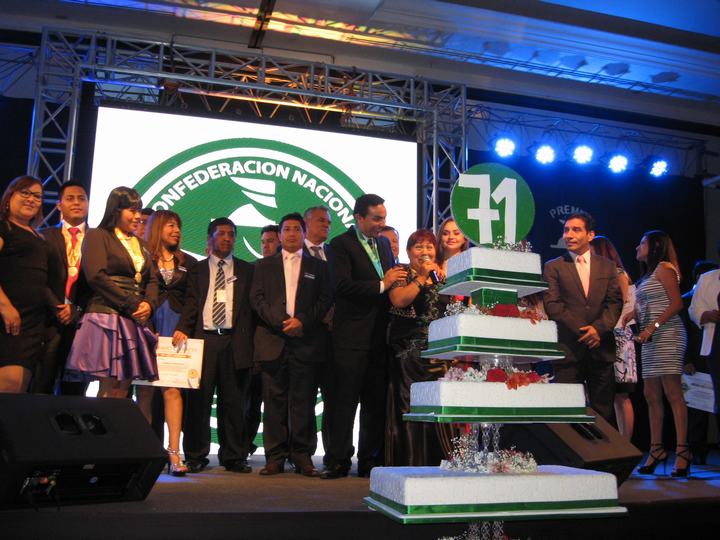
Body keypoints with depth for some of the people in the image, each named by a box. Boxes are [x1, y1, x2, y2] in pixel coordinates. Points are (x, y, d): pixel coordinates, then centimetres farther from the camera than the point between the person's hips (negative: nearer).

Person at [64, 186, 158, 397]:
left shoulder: (140, 244, 23)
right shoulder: (98, 235, 3)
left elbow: (152, 281, 19)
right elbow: (96, 276, -9)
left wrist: (148, 304, -3)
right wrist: (132, 305, -11)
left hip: (136, 321, 6)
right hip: (107, 317, -6)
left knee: (123, 390, 1)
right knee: (109, 389, -10)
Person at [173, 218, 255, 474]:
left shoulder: (246, 270, 13)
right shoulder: (197, 270, 14)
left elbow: (251, 305, 8)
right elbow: (191, 303, 4)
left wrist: (249, 341, -2)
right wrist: (182, 329, -13)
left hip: (235, 341, 0)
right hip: (203, 338, 0)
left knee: (234, 402, 4)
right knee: (198, 399, 1)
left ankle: (233, 457, 12)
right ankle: (196, 456, 11)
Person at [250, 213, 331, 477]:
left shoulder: (318, 266, 15)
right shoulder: (263, 265, 16)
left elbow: (325, 299, 5)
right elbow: (257, 298, 5)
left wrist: (303, 321, -10)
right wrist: (281, 322, -9)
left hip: (306, 340, 0)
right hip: (272, 340, 1)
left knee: (304, 401, -1)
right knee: (274, 400, 1)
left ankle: (302, 456, 5)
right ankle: (275, 457, 7)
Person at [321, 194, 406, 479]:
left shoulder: (384, 243, 17)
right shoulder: (341, 244, -5)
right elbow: (343, 285, -17)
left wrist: (398, 279, 0)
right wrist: (382, 285, -14)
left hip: (379, 335, 6)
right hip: (351, 337, -6)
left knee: (376, 402, 10)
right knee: (345, 401, -1)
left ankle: (370, 460, 19)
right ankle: (338, 461, 8)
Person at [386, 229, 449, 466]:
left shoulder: (441, 278, 17)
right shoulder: (402, 275, 3)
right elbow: (399, 300, -16)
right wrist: (422, 276, -10)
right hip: (408, 355, -4)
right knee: (408, 407, -4)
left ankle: (433, 462, 12)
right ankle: (407, 463, 3)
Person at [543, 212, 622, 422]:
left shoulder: (607, 266, 14)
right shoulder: (553, 267, 7)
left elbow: (615, 301, 7)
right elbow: (552, 304, -3)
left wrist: (599, 328, -11)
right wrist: (582, 331, -11)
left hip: (601, 347, 2)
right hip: (568, 348, -2)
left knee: (603, 412, 5)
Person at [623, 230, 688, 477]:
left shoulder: (664, 268, -2)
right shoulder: (647, 275, 23)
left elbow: (677, 303, -12)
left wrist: (653, 327, -18)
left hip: (667, 335, -9)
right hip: (650, 340, 9)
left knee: (672, 392, -11)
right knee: (651, 395, 5)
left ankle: (682, 451, -10)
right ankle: (656, 449, 8)